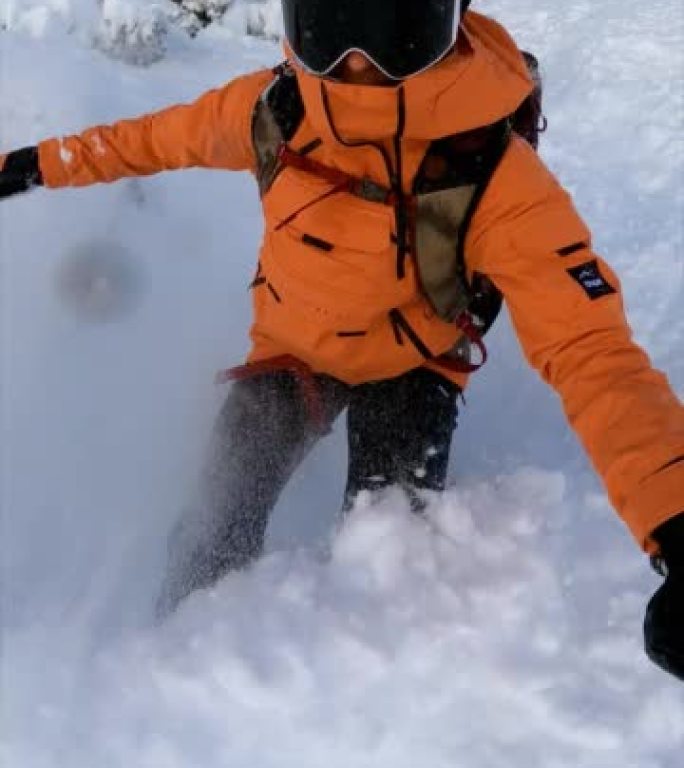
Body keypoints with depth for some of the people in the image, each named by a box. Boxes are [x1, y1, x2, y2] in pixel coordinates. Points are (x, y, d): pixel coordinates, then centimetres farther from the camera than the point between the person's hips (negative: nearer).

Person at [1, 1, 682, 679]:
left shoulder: (498, 183, -36)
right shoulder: (274, 106, -23)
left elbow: (591, 350, -43)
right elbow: (169, 136, -2)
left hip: (411, 363, -2)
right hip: (293, 343, 3)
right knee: (223, 525, -7)